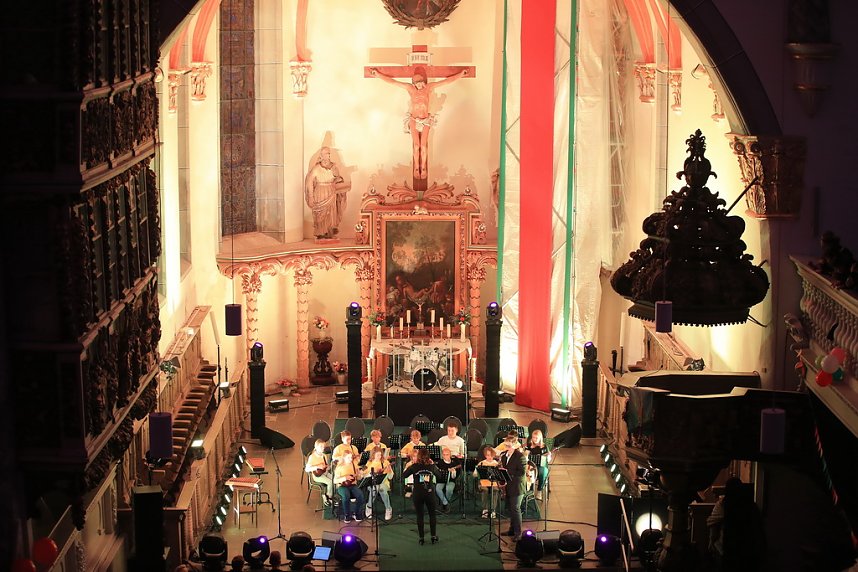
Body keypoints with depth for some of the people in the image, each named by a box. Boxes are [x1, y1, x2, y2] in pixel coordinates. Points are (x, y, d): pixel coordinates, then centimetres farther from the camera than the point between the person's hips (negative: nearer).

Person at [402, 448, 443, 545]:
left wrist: (409, 466, 9)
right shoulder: (432, 466, -4)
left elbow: (404, 475, 2)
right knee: (432, 514, 14)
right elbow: (439, 474, 15)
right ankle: (433, 536, 15)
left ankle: (421, 537, 8)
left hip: (418, 494, -1)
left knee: (419, 515, 7)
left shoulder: (414, 467, -8)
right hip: (429, 493, 1)